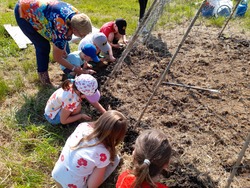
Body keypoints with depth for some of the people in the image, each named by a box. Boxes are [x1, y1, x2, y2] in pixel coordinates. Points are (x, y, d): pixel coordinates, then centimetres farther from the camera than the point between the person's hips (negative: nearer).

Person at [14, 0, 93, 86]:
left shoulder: (76, 15, -17)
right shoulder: (61, 29, -38)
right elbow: (57, 57, -24)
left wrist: (63, 48, 0)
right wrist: (74, 69, -16)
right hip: (24, 13, -7)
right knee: (43, 46, -12)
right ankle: (42, 74, 10)